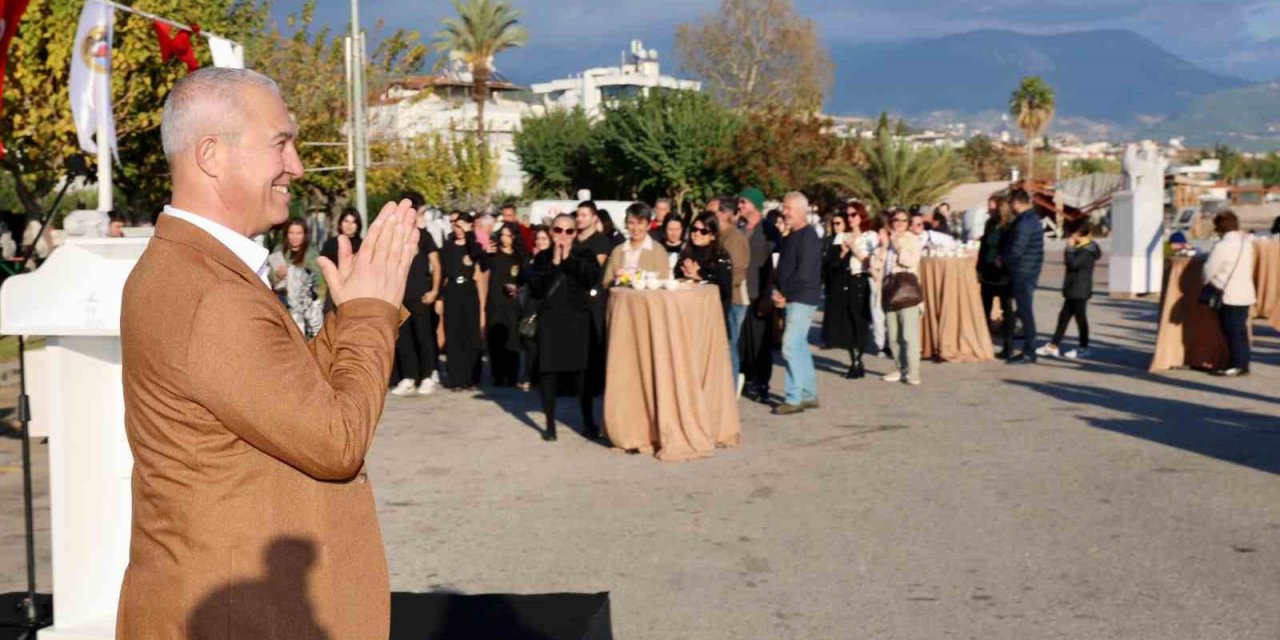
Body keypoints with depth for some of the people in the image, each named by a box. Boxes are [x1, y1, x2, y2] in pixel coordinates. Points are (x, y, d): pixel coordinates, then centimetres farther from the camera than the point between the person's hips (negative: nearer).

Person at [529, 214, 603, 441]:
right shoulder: (542, 257, 9)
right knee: (548, 372, 0)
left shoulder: (584, 254, 6)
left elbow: (592, 279, -11)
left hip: (578, 319, -1)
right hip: (550, 320, 1)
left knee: (581, 371, -3)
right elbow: (535, 288, -4)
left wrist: (568, 259, -9)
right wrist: (554, 263, -10)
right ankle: (550, 424, 10)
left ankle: (589, 422, 9)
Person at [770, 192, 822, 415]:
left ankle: (794, 399, -8)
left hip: (803, 300, -9)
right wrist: (779, 293, 3)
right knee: (800, 347, 13)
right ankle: (809, 395, 21)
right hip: (792, 299, 9)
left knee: (791, 347, -12)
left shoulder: (808, 237, -14)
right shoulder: (791, 237, 15)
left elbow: (804, 273, -21)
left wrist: (784, 294, -13)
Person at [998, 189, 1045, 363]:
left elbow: (1016, 250, -22)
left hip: (1022, 273, -10)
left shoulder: (1023, 222, -19)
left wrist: (1002, 259, -6)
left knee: (1024, 311, -6)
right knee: (1025, 311, 15)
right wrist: (1005, 258, 16)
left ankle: (1028, 352, -2)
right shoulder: (1033, 218, 14)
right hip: (1030, 271, 10)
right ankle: (1028, 349, 22)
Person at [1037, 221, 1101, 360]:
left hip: (1079, 291, -10)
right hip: (1073, 291, 10)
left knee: (1080, 318, -1)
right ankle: (1053, 346, 13)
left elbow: (1073, 263, -25)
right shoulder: (1081, 248, 14)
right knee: (1064, 316, 10)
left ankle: (1083, 348, 8)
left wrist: (1070, 248, -19)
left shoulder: (1088, 250, -17)